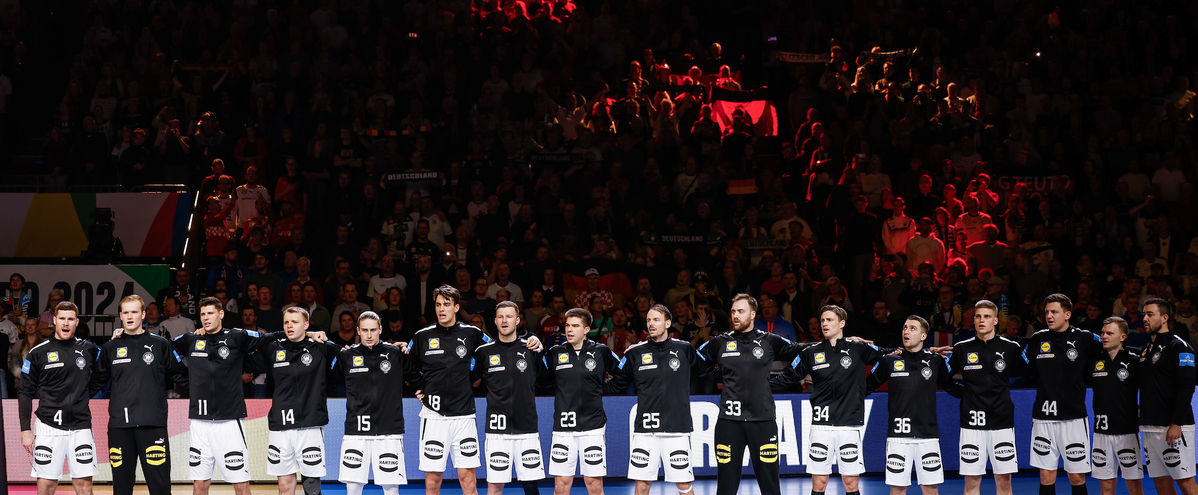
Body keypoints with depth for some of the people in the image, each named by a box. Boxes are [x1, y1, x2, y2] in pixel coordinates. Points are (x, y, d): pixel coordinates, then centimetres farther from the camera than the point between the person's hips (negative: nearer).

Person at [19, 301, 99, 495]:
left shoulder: (88, 349, 8)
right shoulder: (38, 353, 2)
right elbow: (25, 393, 5)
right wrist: (25, 429, -1)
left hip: (81, 427, 2)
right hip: (48, 428, -1)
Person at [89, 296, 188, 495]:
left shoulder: (160, 344, 5)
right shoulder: (110, 348, 10)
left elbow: (181, 378, 9)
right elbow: (95, 382, 17)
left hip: (153, 424, -2)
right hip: (119, 425, 2)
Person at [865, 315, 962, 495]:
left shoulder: (935, 361, 5)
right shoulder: (889, 361, 4)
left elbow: (952, 388, 16)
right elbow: (868, 386, 12)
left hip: (927, 434, 0)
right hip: (898, 435, 0)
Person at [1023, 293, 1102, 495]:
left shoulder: (1084, 339, -4)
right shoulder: (1037, 340, 5)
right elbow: (1026, 371, 18)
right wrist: (1048, 386, 11)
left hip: (1073, 417, -2)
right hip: (1043, 417, 2)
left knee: (1077, 478, 1)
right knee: (1046, 477, 3)